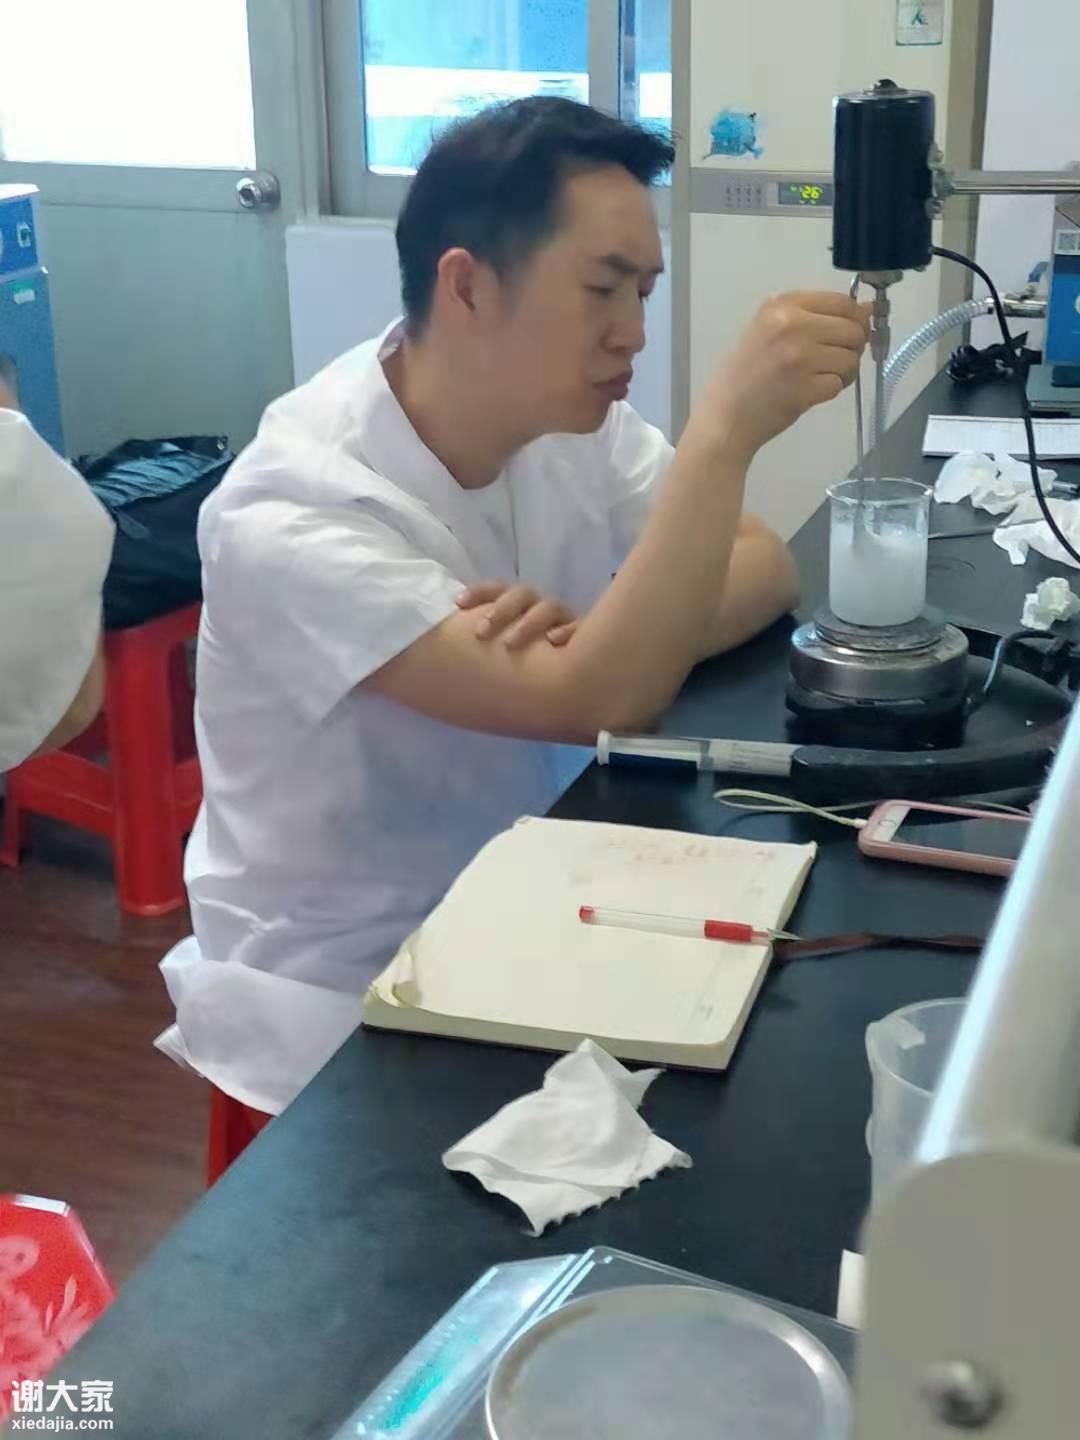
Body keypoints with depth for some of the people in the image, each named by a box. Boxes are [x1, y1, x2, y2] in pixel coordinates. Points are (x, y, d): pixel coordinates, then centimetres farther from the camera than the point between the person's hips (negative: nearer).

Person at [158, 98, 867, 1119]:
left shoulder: (566, 414, -5)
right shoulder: (292, 512, -26)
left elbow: (765, 569, -5)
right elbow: (600, 706, -33)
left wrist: (603, 635, -24)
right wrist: (727, 424, -35)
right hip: (341, 994, -6)